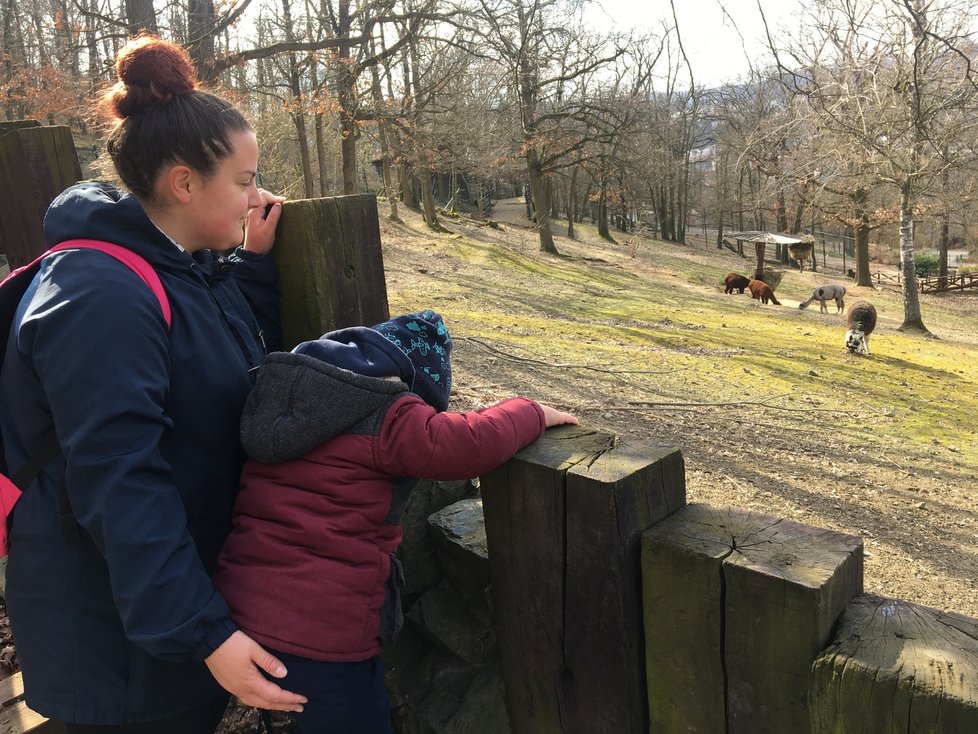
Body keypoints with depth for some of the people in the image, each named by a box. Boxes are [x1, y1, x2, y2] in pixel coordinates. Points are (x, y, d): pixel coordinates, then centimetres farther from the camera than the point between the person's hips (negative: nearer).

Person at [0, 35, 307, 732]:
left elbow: (244, 354, 16)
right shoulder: (101, 298, -27)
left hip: (201, 567, 8)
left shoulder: (194, 264, 2)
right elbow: (118, 486, -30)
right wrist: (205, 633, -29)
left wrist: (257, 257, 0)